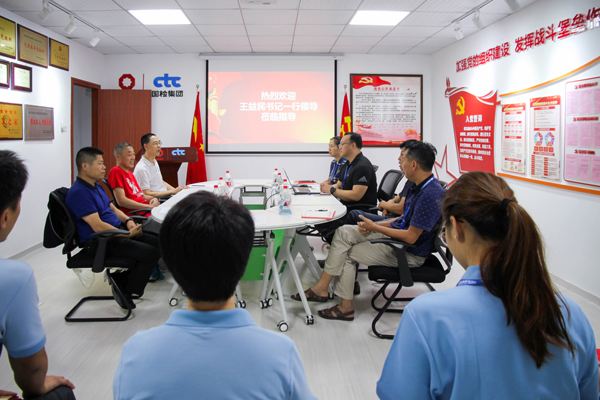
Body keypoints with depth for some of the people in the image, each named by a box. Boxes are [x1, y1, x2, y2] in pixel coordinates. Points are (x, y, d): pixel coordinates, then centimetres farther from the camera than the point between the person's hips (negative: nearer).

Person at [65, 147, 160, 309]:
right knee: (150, 253, -23)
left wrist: (127, 221, 2)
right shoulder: (79, 192, -18)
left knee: (159, 244, 1)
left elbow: (112, 208, 23)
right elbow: (98, 227, -23)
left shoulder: (96, 186, 15)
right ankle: (124, 290, -3)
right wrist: (128, 234, -20)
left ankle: (121, 278, 8)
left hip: (117, 231, 10)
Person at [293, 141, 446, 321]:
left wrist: (375, 227, -16)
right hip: (395, 232, 9)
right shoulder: (419, 186, 5)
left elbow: (410, 237, -27)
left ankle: (346, 306, 13)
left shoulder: (430, 194, -27)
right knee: (343, 232, -1)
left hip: (410, 252, -9)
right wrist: (373, 225, 1)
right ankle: (321, 287, -1)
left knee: (347, 253, -3)